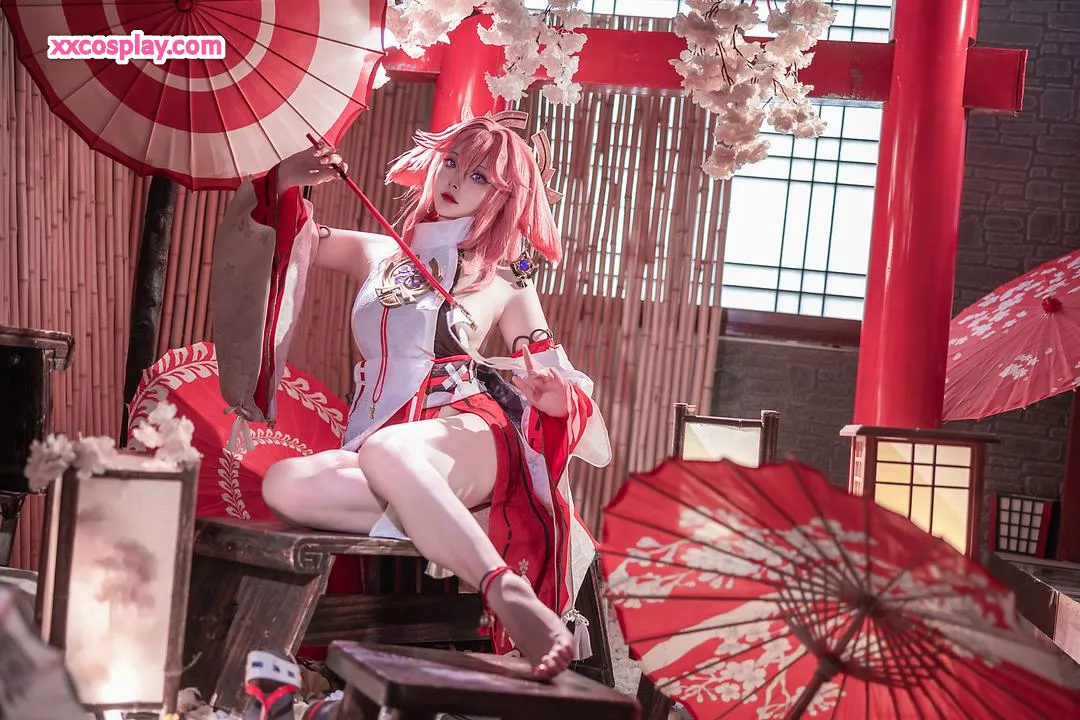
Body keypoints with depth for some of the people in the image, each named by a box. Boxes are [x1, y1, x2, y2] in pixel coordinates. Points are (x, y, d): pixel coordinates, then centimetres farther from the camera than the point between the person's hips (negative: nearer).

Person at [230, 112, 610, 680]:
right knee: (285, 483, -32)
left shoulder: (506, 284, 14)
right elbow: (253, 215, 27)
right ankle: (448, 520, -29)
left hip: (463, 435, -3)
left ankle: (515, 597, -50)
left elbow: (561, 395, 10)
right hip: (377, 436, 3)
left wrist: (550, 389, -14)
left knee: (383, 449, -42)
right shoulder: (378, 254, 22)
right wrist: (285, 179, 6)